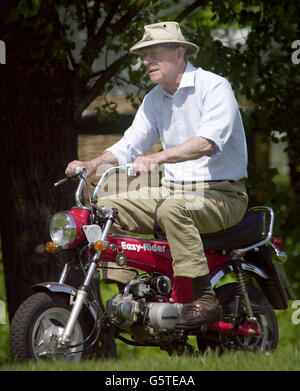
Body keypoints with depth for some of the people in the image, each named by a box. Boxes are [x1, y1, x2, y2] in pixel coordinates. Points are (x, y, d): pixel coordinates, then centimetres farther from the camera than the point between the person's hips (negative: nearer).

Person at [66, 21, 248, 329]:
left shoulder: (214, 87, -12)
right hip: (173, 189, 8)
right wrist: (93, 164, -7)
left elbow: (208, 142, -28)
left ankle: (204, 298, -34)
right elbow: (130, 145, 13)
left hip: (222, 194, -8)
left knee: (172, 209, -38)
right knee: (105, 209, -6)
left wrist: (158, 157, -40)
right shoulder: (154, 99, 14)